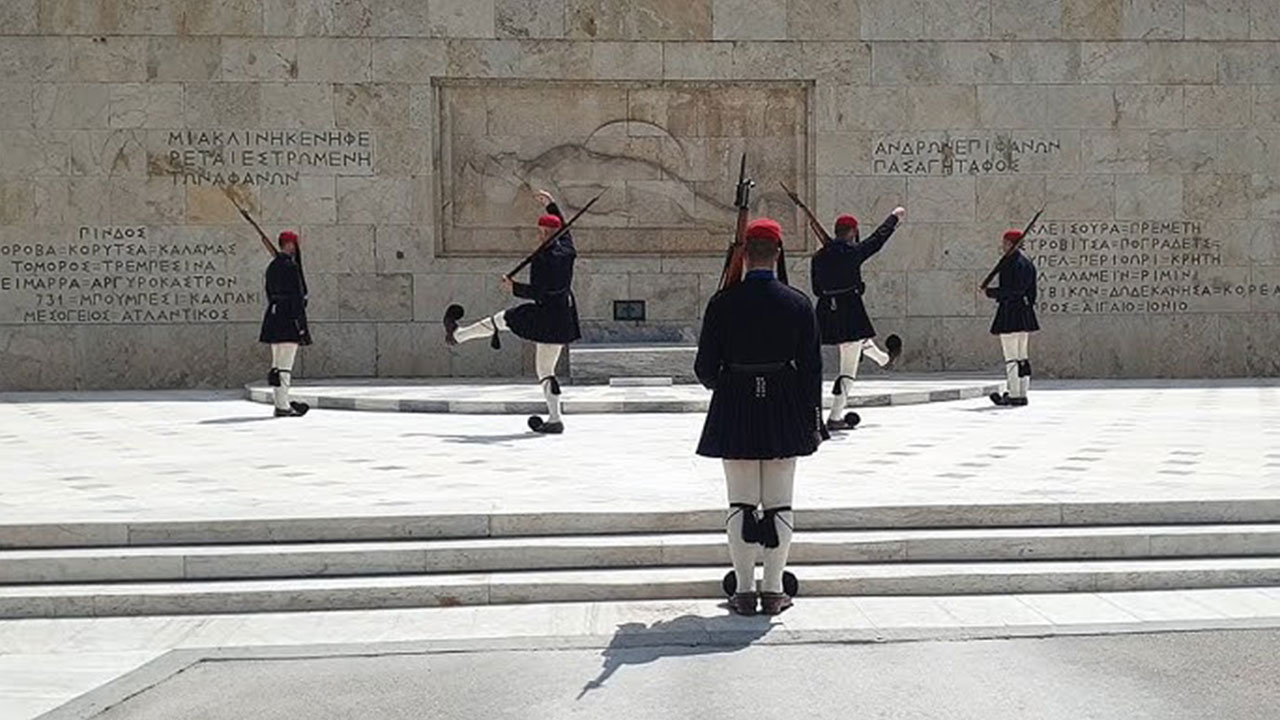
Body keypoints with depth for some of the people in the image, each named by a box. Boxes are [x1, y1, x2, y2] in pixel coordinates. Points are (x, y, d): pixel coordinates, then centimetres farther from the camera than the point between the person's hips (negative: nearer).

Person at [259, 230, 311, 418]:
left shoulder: (272, 267, 15)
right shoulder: (291, 266, -13)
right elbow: (297, 296, -16)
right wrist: (302, 325, -17)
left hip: (273, 316, 10)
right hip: (288, 318, -10)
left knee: (278, 364, 13)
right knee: (285, 364, -8)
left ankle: (282, 403, 19)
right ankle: (283, 406, -8)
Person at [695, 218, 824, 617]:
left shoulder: (723, 302, -8)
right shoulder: (798, 303, -4)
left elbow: (705, 368, -4)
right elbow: (811, 368, -2)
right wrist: (814, 421, 6)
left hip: (735, 410, -1)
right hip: (784, 410, 1)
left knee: (741, 504, 6)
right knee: (779, 504, 8)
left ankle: (745, 591, 9)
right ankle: (773, 591, 11)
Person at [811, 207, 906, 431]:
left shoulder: (818, 257, 3)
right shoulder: (852, 252, -12)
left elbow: (817, 289, 9)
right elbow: (877, 239, 2)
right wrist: (895, 217, 17)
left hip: (826, 311, 7)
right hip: (850, 311, -7)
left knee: (860, 337, 38)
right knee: (848, 369, -1)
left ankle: (883, 358, 66)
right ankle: (835, 418, -2)